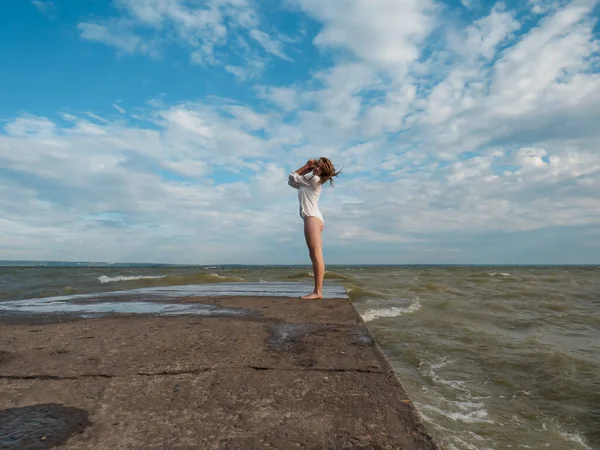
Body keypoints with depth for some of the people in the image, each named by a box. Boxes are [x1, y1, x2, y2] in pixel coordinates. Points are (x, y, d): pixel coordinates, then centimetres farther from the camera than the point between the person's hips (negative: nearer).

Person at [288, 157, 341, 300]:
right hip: (314, 219, 10)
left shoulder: (314, 179, -2)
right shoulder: (310, 181, 26)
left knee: (316, 255, -15)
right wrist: (307, 167, 21)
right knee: (315, 256, 4)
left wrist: (306, 167, 13)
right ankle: (318, 290, 3)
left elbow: (292, 177, 2)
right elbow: (291, 181, 25)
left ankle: (317, 292, -18)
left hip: (312, 218, -10)